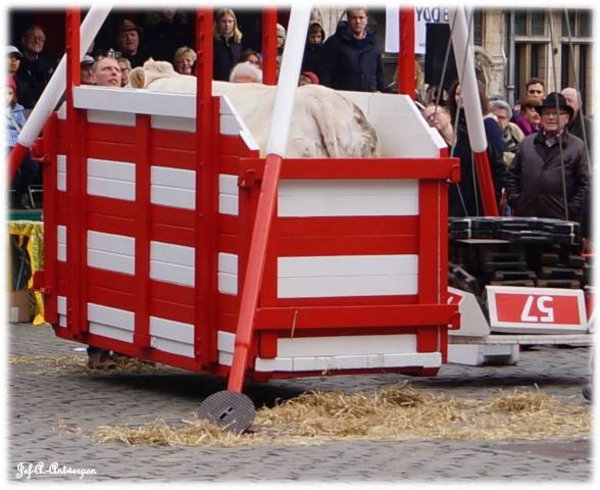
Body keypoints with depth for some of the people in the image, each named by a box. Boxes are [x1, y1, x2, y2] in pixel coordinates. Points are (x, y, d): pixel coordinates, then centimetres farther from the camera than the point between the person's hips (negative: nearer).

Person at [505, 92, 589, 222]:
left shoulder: (577, 146, 5)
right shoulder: (527, 143, 14)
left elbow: (584, 182, 1)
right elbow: (512, 175, 17)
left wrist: (572, 210, -7)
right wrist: (514, 200, 4)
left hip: (560, 218, -3)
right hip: (526, 215, 3)